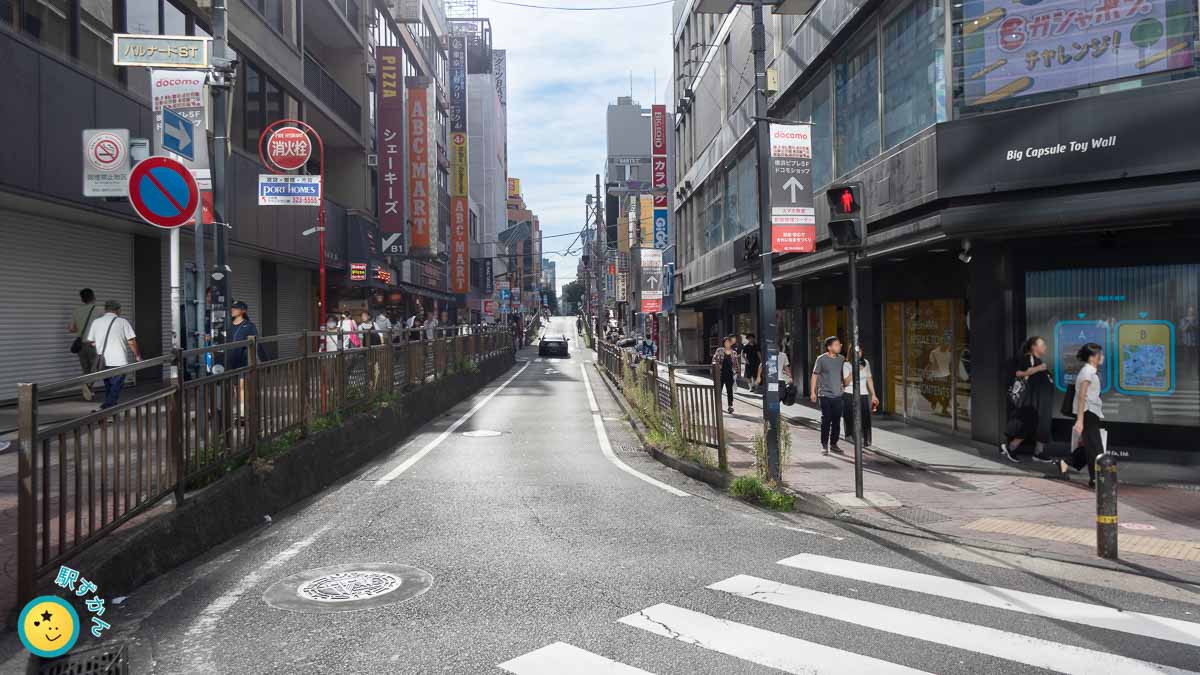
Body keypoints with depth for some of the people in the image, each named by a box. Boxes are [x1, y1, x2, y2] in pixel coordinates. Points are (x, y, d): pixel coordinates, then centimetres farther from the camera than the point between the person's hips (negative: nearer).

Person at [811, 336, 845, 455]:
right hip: (825, 395, -4)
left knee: (836, 420, 6)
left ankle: (833, 444, 18)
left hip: (838, 395, 4)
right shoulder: (821, 359, -5)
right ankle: (824, 445, 6)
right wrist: (813, 392, -3)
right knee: (826, 420, -4)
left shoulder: (841, 359, 8)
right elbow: (815, 375, -1)